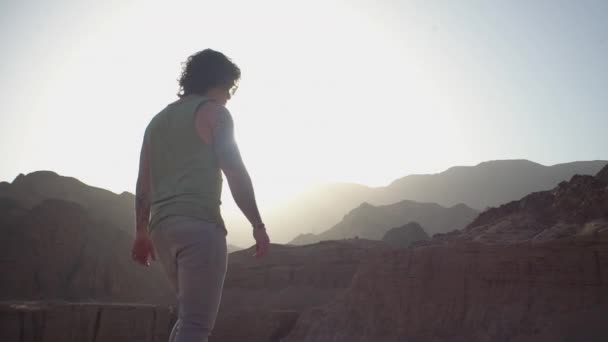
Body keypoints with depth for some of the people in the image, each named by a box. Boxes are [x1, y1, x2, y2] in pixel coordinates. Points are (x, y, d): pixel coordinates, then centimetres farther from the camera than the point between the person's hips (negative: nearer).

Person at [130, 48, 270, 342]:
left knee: (190, 316, 20)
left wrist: (141, 233, 23)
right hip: (199, 225, -8)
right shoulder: (213, 111, 2)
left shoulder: (158, 120, 23)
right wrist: (257, 225, -6)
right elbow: (235, 172, -8)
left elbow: (143, 184, 20)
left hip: (162, 228, 8)